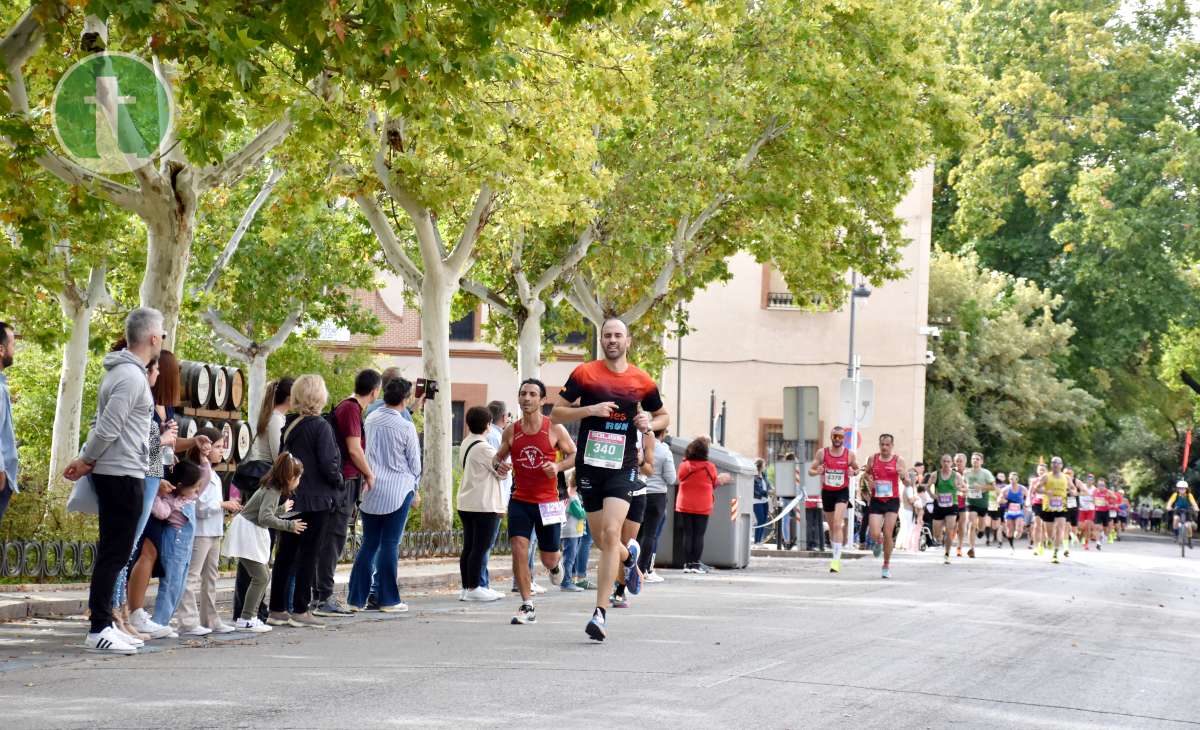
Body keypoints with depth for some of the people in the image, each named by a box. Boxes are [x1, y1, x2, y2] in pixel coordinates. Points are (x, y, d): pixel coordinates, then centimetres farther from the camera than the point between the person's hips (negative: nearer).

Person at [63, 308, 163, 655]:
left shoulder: (122, 371, 15)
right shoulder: (132, 376, -17)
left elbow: (105, 426, 17)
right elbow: (107, 427, -20)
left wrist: (85, 460, 11)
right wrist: (87, 462, -7)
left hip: (116, 474, 10)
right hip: (123, 474, -10)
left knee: (113, 552, 13)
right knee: (115, 552, -8)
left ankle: (103, 624, 17)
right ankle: (100, 629, -7)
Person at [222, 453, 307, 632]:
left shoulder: (273, 488, 10)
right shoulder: (272, 491, -19)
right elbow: (265, 518, -30)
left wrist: (282, 510, 33)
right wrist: (289, 525, -27)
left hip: (252, 535, 10)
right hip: (247, 534, -10)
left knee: (264, 576, 13)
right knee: (260, 577, -11)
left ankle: (250, 616, 18)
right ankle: (245, 620, -9)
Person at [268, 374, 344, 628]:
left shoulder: (289, 426, 7)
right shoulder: (320, 426, -13)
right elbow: (328, 464, -17)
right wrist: (338, 484, 0)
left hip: (290, 499, 7)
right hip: (316, 499, -7)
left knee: (285, 554, 10)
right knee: (308, 554, -1)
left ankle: (277, 609, 14)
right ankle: (300, 610, 0)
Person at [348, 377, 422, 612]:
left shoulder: (371, 418, 5)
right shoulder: (406, 426, -10)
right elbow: (414, 462, -1)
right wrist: (415, 490, 16)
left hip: (371, 491, 5)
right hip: (398, 490, -5)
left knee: (369, 544, 10)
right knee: (390, 545, -1)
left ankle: (357, 597, 8)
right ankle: (387, 599, 1)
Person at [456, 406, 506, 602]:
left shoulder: (466, 444, 12)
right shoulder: (484, 448, -16)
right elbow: (502, 470, -10)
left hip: (466, 504, 9)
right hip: (485, 505, -9)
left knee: (469, 547, 10)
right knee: (480, 548, -4)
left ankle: (467, 587, 13)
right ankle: (474, 588, -3)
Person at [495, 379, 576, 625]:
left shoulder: (555, 429, -5)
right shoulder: (511, 431, 1)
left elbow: (574, 455, 3)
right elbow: (499, 456, 14)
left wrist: (558, 466, -16)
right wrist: (498, 465, -9)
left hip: (547, 502, -1)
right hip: (520, 501, 1)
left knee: (549, 559, 6)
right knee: (519, 549, -14)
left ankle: (556, 562, 47)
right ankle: (527, 606, -6)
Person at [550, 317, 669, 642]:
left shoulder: (642, 381, 5)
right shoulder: (584, 374, 1)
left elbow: (663, 415, 20)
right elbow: (556, 412, 0)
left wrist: (650, 423, -3)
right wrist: (590, 410, -15)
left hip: (622, 468, -1)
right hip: (589, 465, 1)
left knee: (611, 534, -16)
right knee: (600, 539, 10)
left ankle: (600, 613, -14)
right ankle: (629, 555, 48)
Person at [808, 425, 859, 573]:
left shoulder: (849, 454, -2)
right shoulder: (822, 453, -1)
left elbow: (856, 469, 14)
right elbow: (810, 471, 4)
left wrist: (854, 472, -10)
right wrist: (817, 472, -19)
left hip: (842, 492, -3)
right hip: (826, 492, 3)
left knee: (837, 525, -18)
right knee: (832, 527, 13)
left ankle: (836, 560, -22)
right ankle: (836, 553, 31)